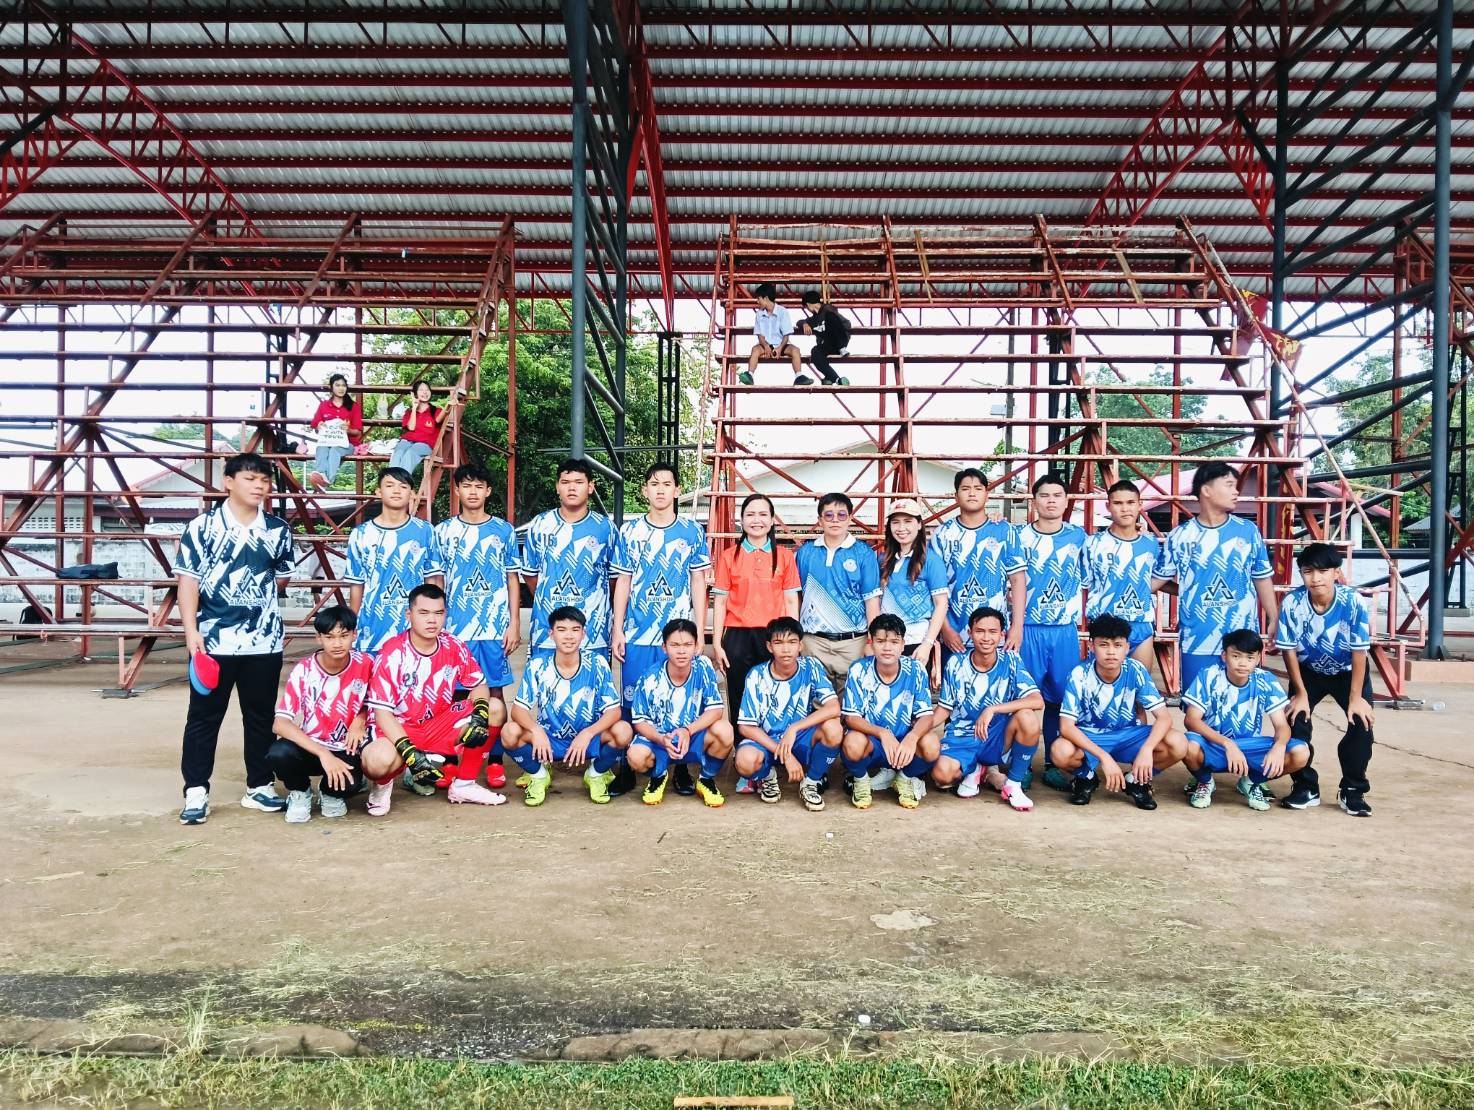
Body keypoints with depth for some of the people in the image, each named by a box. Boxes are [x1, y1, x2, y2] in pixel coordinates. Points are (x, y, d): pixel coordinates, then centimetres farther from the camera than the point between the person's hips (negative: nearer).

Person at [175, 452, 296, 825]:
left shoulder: (278, 530, 5)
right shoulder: (202, 526, -4)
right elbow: (187, 580, -8)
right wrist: (191, 630, -15)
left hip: (264, 641, 3)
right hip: (212, 640, -3)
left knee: (261, 717, 11)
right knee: (204, 717, 5)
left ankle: (259, 786, 23)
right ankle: (196, 792, 14)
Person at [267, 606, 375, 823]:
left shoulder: (364, 664, -11)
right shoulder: (304, 670, -14)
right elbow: (280, 724, -23)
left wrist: (360, 720, -13)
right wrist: (323, 754, -32)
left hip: (345, 750, 0)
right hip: (311, 747, 0)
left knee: (349, 783, -33)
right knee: (278, 753, -33)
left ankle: (331, 794, 7)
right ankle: (300, 793, 2)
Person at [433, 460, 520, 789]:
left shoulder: (503, 531, 5)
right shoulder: (443, 531, 6)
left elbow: (513, 580, 6)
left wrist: (514, 624, 0)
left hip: (495, 626, 0)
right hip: (454, 627, 1)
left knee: (494, 691, 3)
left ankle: (495, 761, 10)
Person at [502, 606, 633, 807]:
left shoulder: (597, 664, -13)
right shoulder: (538, 665, -10)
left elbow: (613, 710, -14)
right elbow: (519, 708, -12)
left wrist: (587, 734, -31)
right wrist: (536, 730, -33)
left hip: (589, 739, 0)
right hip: (548, 739, 1)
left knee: (623, 731, -29)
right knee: (510, 733, -27)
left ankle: (596, 775, 3)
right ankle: (538, 775, 4)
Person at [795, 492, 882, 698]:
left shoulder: (864, 554, 0)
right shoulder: (805, 553, 6)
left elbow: (872, 600, 0)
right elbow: (796, 596, 12)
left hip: (853, 642, -2)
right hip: (813, 642, 2)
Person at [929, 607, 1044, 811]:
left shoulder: (1011, 661, -9)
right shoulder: (956, 664, -5)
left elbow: (1038, 702, -21)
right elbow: (944, 709, 4)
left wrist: (992, 710, -31)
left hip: (998, 739, 0)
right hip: (961, 737, 0)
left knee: (1027, 717, -31)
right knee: (942, 775, -31)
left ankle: (1013, 785, -9)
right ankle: (972, 770, 9)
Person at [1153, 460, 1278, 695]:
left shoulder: (1248, 531, 3)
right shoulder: (1180, 536, -1)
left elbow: (1262, 578, 9)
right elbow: (1156, 580, 7)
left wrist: (1275, 621, 9)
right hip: (1197, 643, -1)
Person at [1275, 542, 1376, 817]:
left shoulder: (1354, 602, -29)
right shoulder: (1292, 603, -27)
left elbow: (1359, 652, -21)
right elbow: (1289, 649, -15)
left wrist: (1356, 697, -19)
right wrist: (1301, 693, -13)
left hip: (1348, 671, -1)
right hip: (1308, 671, 1)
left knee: (1362, 722, -15)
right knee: (1295, 718, -12)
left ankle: (1352, 790, 5)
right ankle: (1306, 786, 7)